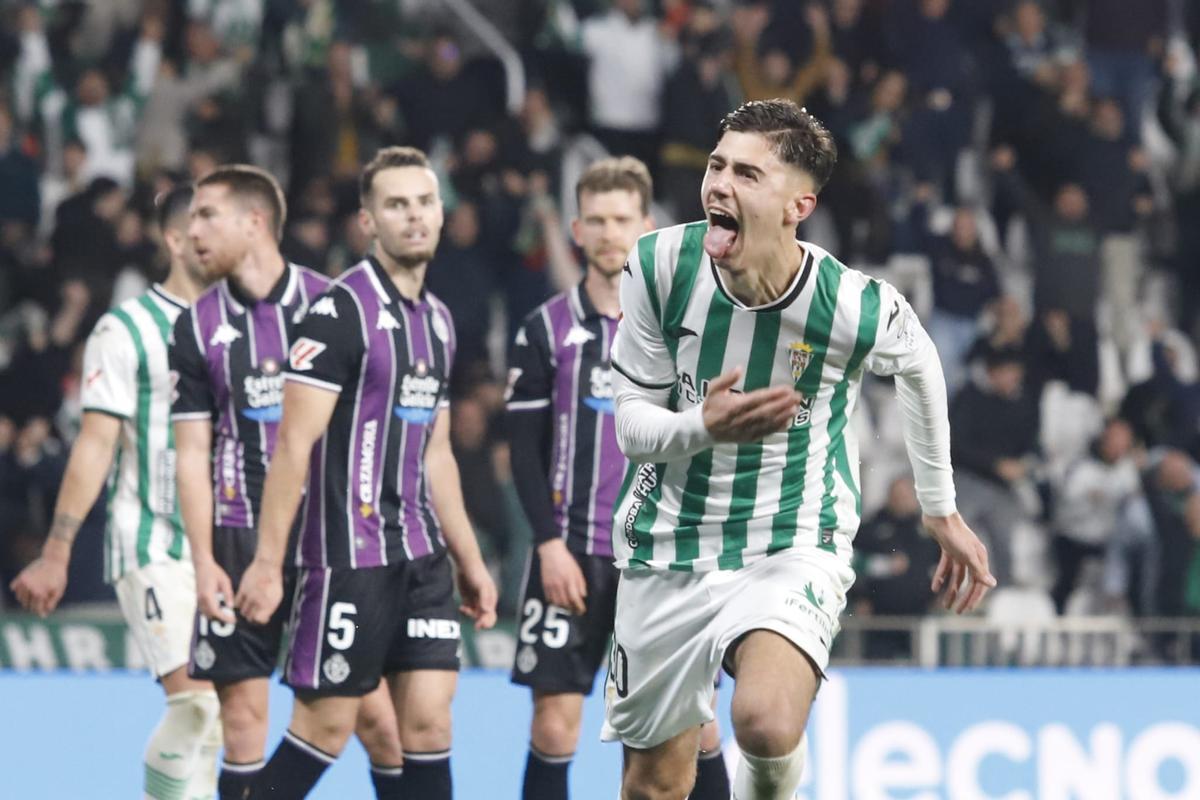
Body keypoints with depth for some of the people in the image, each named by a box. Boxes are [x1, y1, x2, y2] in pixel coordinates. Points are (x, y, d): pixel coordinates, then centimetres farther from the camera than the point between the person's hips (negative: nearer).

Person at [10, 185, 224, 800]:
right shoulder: (127, 329, -4)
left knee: (209, 713, 4)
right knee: (194, 699, -16)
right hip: (153, 548, -6)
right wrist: (56, 553, -11)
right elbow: (96, 444, -7)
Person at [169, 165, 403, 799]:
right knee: (243, 712, -1)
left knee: (371, 707, -3)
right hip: (240, 536, 1)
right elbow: (193, 451, 4)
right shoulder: (196, 326, 4)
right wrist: (203, 562, -4)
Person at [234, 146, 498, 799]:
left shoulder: (437, 321, 13)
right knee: (326, 724, -3)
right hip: (348, 553, -7)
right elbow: (294, 443, -14)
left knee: (429, 718, 0)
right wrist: (267, 560, -18)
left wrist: (469, 560, 20)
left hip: (421, 555, 7)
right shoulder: (341, 311, -11)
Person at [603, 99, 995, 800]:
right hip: (670, 543, 3)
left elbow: (920, 366, 8)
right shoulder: (660, 265, -13)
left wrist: (943, 511, 18)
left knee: (768, 725, -31)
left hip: (796, 540, -3)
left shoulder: (860, 307, -17)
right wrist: (703, 428, -28)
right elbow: (632, 424, -5)